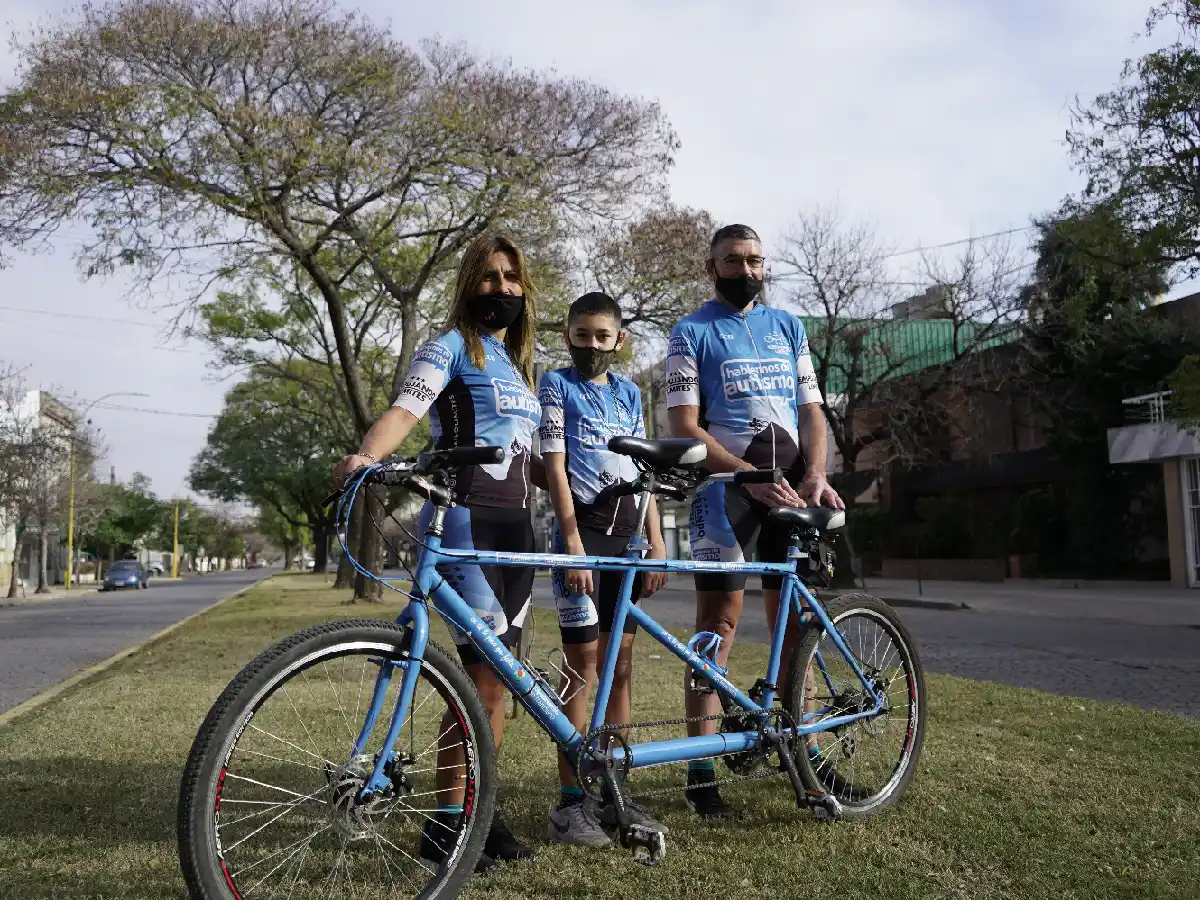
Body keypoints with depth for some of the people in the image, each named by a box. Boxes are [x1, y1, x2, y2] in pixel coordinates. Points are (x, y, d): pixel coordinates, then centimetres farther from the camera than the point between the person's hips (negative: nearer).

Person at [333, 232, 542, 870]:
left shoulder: (519, 365, 23)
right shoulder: (452, 346, 1)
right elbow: (405, 409, -15)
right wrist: (366, 455, -35)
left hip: (514, 525, 8)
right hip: (464, 517, -7)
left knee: (496, 680, 8)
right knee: (483, 675, -12)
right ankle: (444, 826, -1)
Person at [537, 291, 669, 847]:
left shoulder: (629, 393, 15)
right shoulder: (556, 385, 2)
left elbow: (642, 471, 14)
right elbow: (554, 465, -7)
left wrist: (656, 544, 6)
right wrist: (573, 541, -16)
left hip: (627, 534, 5)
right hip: (582, 531, -5)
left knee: (620, 666, 7)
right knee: (583, 669, -5)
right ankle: (569, 802, 2)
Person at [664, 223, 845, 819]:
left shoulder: (788, 327, 17)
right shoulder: (692, 333, 3)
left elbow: (811, 409, 12)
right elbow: (685, 427, -6)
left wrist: (815, 475, -8)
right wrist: (751, 477, -18)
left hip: (792, 485, 5)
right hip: (726, 484, -4)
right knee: (719, 623, -4)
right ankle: (701, 771, 1)